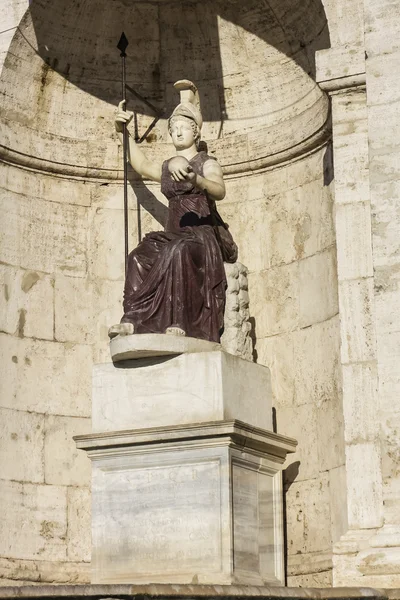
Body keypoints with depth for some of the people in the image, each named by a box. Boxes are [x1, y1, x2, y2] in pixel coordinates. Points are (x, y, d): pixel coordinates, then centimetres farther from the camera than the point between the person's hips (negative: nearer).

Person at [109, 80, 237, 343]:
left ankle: (177, 323, -47)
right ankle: (133, 318, -41)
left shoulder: (207, 163, 4)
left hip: (202, 235, -5)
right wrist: (123, 132, 14)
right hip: (174, 235, 5)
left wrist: (195, 180, -37)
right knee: (142, 256, -27)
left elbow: (219, 191, -14)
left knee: (177, 252, -40)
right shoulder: (168, 167, 24)